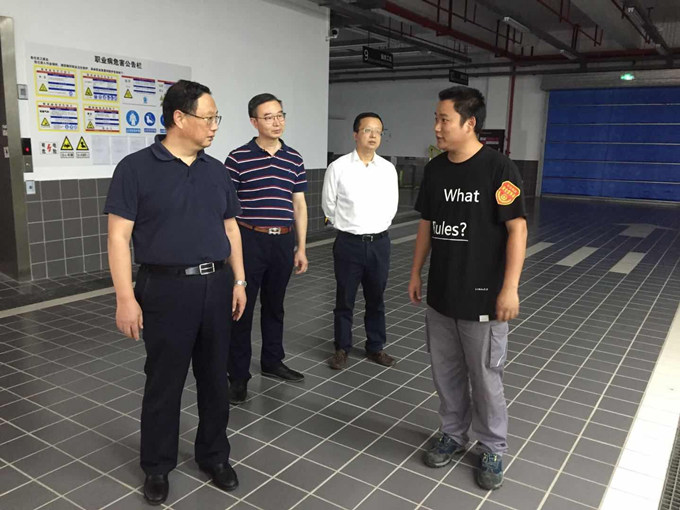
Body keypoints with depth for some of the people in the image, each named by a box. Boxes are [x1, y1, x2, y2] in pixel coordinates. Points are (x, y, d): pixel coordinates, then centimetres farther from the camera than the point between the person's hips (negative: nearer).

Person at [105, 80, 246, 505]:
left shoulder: (216, 170, 8)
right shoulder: (136, 168, -8)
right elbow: (119, 236, -9)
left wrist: (239, 281, 7)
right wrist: (125, 298, -14)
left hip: (216, 286, 5)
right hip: (166, 288, -4)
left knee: (215, 378, 14)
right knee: (164, 382, 9)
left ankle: (215, 456, 33)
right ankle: (158, 466, 30)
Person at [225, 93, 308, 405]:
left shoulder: (294, 159, 7)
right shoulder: (238, 158, -6)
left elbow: (299, 205, 11)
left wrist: (301, 248, 9)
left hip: (283, 241, 4)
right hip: (250, 240, -4)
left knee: (274, 306, 16)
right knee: (242, 309, 2)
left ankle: (272, 362, 33)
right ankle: (239, 376, 14)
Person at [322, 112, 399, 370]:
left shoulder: (388, 169, 2)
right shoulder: (338, 167, -7)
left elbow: (391, 206, 12)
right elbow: (328, 204, 3)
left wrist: (376, 228, 13)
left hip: (379, 242, 3)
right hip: (349, 243, -2)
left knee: (376, 299, 15)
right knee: (344, 300, 9)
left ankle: (375, 347, 30)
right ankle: (342, 348, 25)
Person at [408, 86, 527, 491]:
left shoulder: (499, 168, -13)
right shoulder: (435, 168, 6)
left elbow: (517, 229, -13)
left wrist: (510, 287, -18)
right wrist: (416, 273, 12)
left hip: (482, 296, -5)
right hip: (440, 294, 6)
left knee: (486, 377, 7)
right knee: (446, 372, 16)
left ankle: (493, 450, 27)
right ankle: (454, 435, 36)